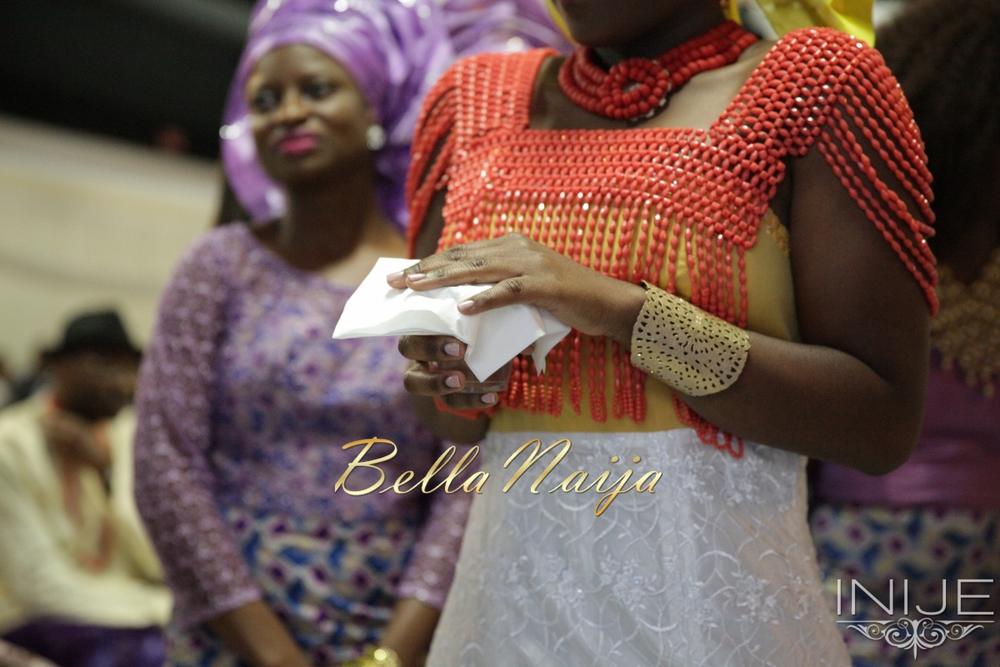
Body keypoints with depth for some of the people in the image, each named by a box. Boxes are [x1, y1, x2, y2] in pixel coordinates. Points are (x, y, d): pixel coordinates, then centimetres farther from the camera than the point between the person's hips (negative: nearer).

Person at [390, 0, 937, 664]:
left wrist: (626, 312, -22)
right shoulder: (477, 98, 7)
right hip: (506, 594, 4)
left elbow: (884, 423, -14)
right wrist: (448, 380, -8)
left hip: (712, 606, -4)